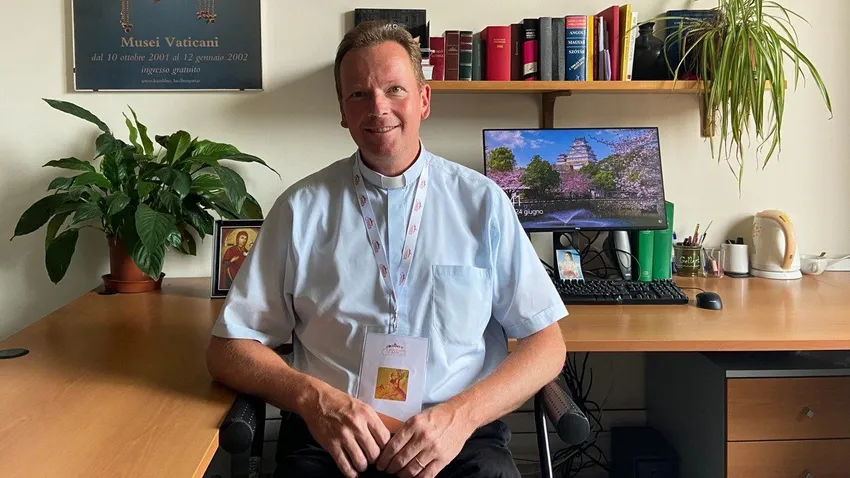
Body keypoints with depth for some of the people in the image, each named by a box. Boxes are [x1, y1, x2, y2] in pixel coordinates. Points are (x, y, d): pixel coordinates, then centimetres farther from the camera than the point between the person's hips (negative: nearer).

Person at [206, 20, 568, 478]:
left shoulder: (483, 202, 4)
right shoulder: (301, 208, 4)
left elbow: (546, 344, 4)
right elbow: (229, 349, 5)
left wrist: (461, 415, -12)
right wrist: (312, 397, -14)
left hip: (458, 436, 1)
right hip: (329, 435, 0)